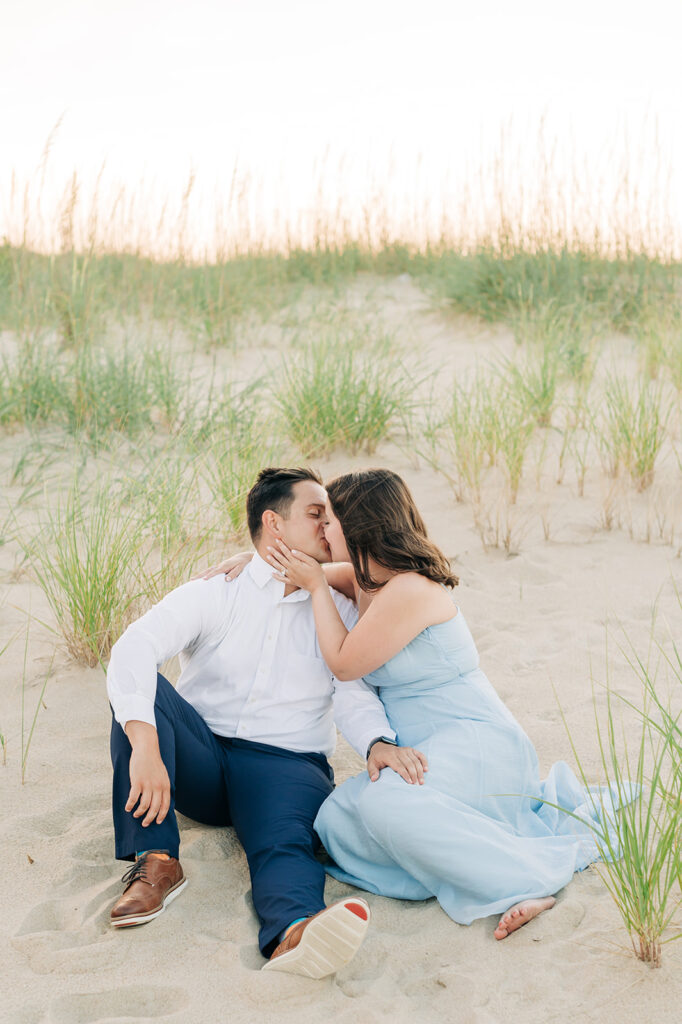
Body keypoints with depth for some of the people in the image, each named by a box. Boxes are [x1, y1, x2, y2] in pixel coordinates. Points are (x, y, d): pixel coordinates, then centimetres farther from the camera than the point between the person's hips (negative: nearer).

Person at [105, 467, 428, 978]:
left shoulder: (340, 611, 11)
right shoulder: (212, 595, 2)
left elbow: (355, 691, -3)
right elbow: (134, 648, -15)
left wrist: (379, 742, -29)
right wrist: (144, 743, -34)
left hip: (286, 763, 0)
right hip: (201, 759, 1)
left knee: (287, 841, -32)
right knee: (140, 688, -24)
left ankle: (294, 933, -65)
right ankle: (156, 862, -28)